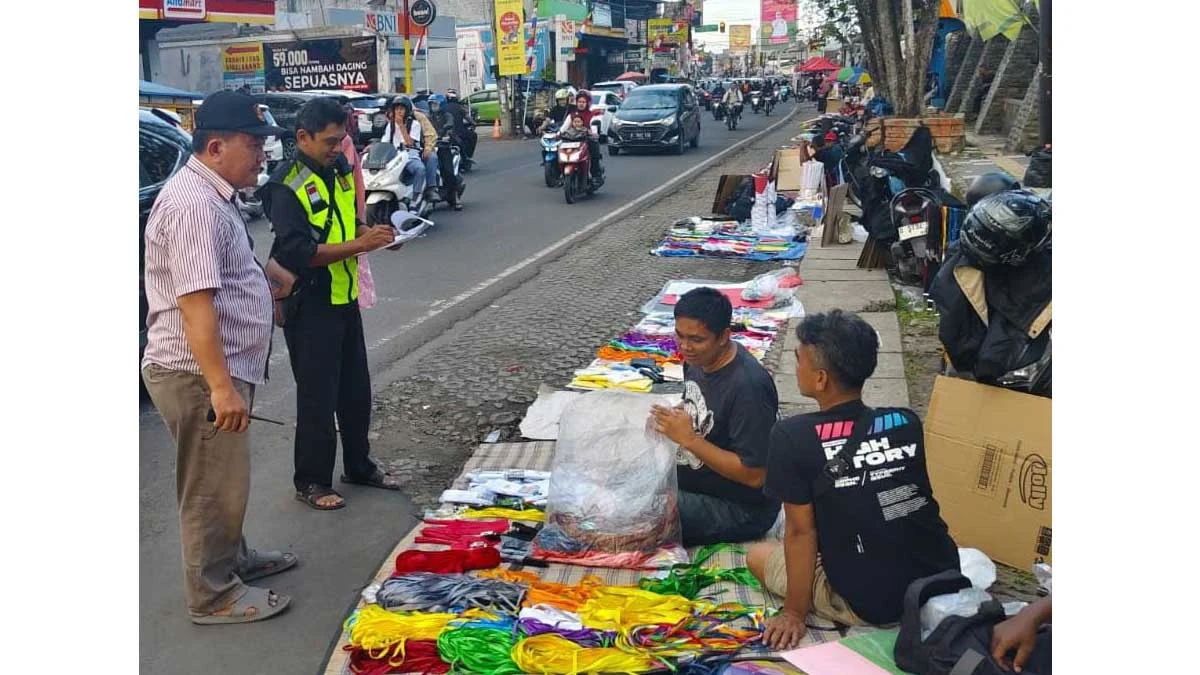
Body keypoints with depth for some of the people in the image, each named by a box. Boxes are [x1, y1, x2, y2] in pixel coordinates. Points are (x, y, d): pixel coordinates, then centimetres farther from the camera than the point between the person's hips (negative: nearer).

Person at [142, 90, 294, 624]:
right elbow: (195, 303, -29)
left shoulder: (210, 195, 12)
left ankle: (232, 558, 40)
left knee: (223, 480, 24)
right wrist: (221, 385, -31)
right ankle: (214, 596, 15)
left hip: (217, 370, 10)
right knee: (212, 487, 2)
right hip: (200, 375, -10)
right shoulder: (194, 204, -22)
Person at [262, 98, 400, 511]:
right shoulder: (287, 186, -16)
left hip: (345, 299, 8)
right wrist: (360, 244, -26)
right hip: (309, 306, -8)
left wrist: (371, 233, 0)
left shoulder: (339, 170, 9)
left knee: (356, 389, 17)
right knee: (317, 397, 0)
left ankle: (359, 466, 33)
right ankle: (311, 482, 15)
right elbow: (298, 252, -24)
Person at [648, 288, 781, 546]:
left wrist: (688, 438, -28)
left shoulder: (748, 386, -29)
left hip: (740, 509, -9)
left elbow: (754, 475, -27)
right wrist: (671, 421, -6)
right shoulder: (698, 359, -2)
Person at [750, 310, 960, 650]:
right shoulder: (907, 422, -2)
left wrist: (795, 613, 1)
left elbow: (801, 531, -11)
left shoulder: (792, 436, -16)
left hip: (872, 606, -6)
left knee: (758, 555, 19)